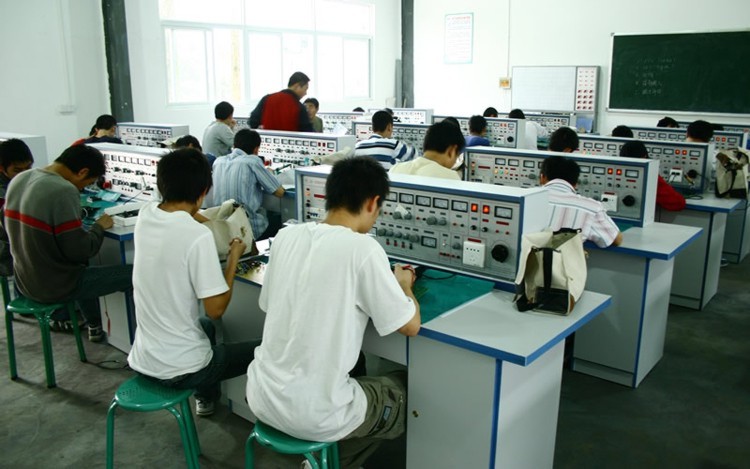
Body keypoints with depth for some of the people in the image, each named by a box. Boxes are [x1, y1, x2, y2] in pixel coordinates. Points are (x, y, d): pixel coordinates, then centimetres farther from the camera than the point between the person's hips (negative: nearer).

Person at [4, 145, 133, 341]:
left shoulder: (19, 180, 1)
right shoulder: (64, 191, -25)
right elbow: (79, 250, -25)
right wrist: (99, 227, -7)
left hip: (25, 280, 9)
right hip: (55, 285, -9)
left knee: (83, 267, 36)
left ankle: (95, 326, 46)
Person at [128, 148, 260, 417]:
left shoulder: (145, 216, -4)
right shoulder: (198, 236, -26)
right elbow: (216, 309, -20)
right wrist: (234, 256, -9)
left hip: (142, 359, 8)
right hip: (180, 370, -7)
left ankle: (207, 398, 51)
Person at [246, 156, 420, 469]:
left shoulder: (286, 236, -1)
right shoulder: (363, 249, -18)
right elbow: (411, 326, -10)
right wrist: (403, 284, 11)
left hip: (262, 398, 7)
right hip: (312, 416, -6)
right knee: (409, 391, 19)